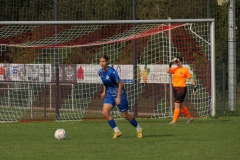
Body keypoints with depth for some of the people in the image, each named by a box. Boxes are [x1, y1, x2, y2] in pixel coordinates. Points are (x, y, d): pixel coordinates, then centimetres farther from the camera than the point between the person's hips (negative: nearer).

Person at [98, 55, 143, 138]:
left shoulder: (112, 72, -24)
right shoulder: (100, 72, -2)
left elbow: (120, 84, -20)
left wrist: (118, 97, -22)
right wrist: (104, 92, 9)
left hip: (119, 94, -6)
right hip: (109, 95, 6)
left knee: (125, 115, 3)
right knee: (105, 112, -13)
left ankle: (138, 129, 25)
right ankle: (116, 131, -3)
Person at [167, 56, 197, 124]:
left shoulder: (185, 70, -4)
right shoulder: (175, 69, 9)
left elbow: (190, 78, -1)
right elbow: (168, 71, -7)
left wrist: (194, 85, -5)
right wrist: (170, 64, -13)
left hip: (182, 89, -7)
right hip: (175, 88, 7)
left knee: (177, 104, -10)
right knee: (180, 105, 13)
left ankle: (174, 120, -8)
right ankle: (189, 117, 27)